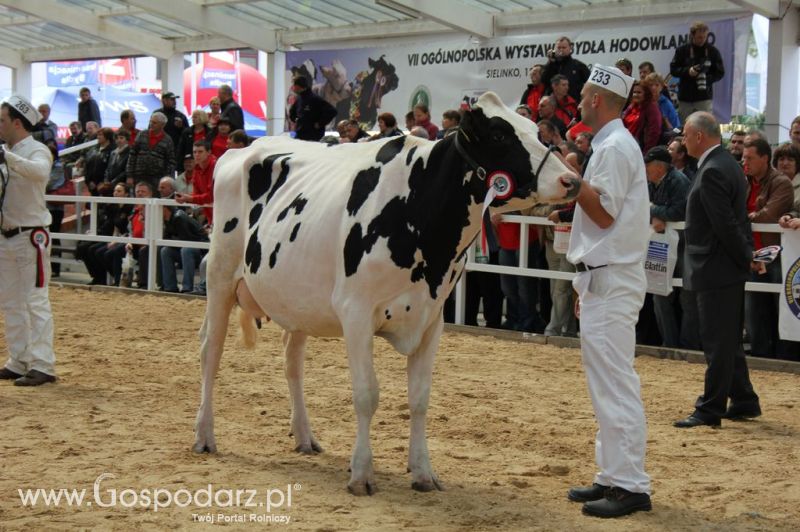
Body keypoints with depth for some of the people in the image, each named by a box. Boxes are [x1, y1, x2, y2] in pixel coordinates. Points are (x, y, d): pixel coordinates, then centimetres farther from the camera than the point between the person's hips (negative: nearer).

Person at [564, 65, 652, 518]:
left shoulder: (614, 148, -14)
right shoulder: (615, 144, 18)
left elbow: (604, 213, -19)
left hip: (611, 279, -11)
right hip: (606, 279, 11)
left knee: (615, 384, -10)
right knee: (608, 383, 13)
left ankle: (631, 486, -8)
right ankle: (615, 477, 20)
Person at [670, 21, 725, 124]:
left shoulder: (713, 51, 1)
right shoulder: (682, 50, 1)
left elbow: (720, 72, 3)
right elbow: (673, 69, 3)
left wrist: (707, 79, -17)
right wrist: (687, 71, -16)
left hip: (704, 97, -1)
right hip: (685, 97, 1)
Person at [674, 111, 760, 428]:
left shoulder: (712, 172, -19)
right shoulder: (727, 164, 13)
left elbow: (727, 224, -21)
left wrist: (744, 258, -11)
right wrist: (747, 254, 13)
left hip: (716, 271, -10)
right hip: (729, 270, 10)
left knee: (718, 343, -3)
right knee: (729, 341, 17)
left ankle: (710, 410, 3)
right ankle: (744, 402, 25)